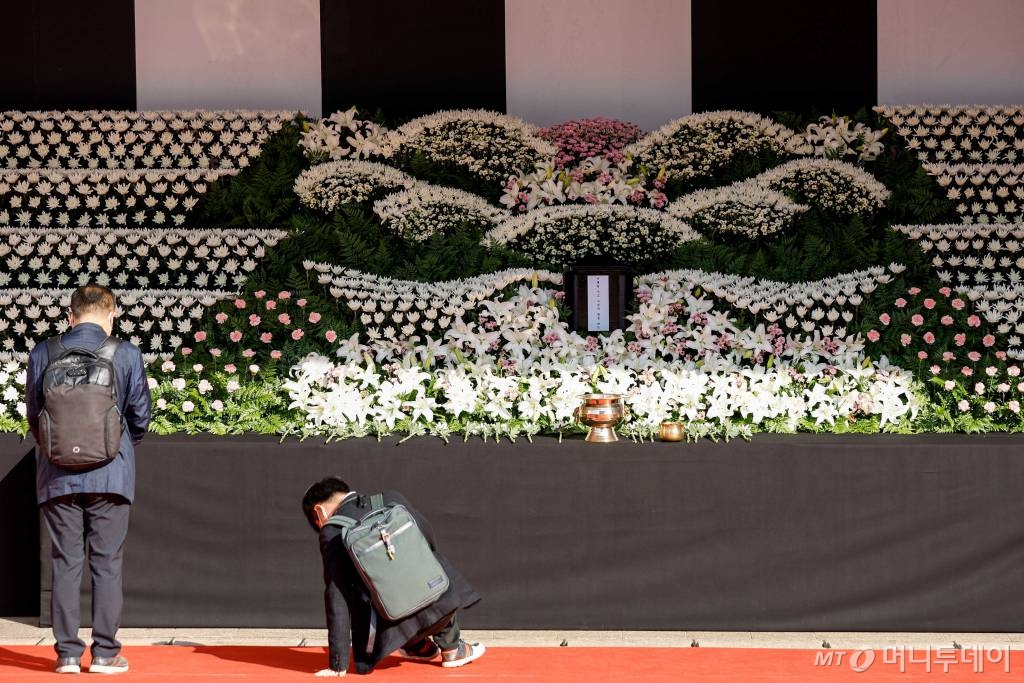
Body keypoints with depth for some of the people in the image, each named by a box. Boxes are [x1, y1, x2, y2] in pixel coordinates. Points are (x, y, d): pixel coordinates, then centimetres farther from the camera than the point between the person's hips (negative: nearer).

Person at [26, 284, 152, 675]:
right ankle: (104, 653, 6)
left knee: (65, 564, 7)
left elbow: (33, 415, 8)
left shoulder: (42, 354, 0)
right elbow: (140, 415, 3)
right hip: (110, 474, -1)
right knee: (106, 564, 5)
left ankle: (67, 653, 8)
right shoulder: (126, 354, -4)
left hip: (57, 476, 1)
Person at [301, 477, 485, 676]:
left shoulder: (332, 534, -2)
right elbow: (430, 542, 25)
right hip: (439, 604, 3)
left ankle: (418, 646, 38)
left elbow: (337, 597, -4)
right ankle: (450, 648, 39)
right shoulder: (391, 499, 9)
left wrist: (338, 665, -1)